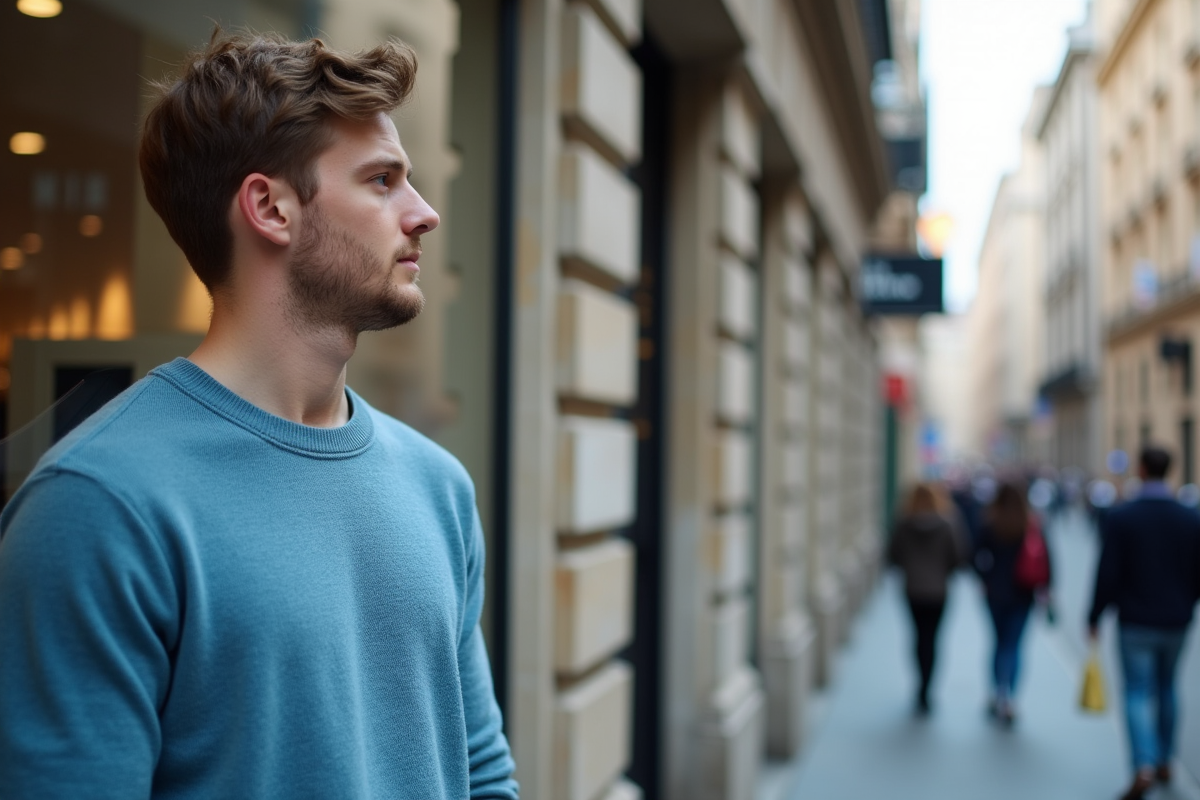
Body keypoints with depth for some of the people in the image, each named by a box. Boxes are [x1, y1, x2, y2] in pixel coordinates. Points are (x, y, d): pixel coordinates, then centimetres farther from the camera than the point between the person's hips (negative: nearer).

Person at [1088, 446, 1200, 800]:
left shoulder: (1120, 517, -13)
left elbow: (1108, 574, -13)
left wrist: (1094, 616, -1)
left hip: (1136, 622, -3)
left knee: (1139, 694, 0)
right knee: (1166, 688, 19)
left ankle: (1144, 767, -16)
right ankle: (1165, 762, 29)